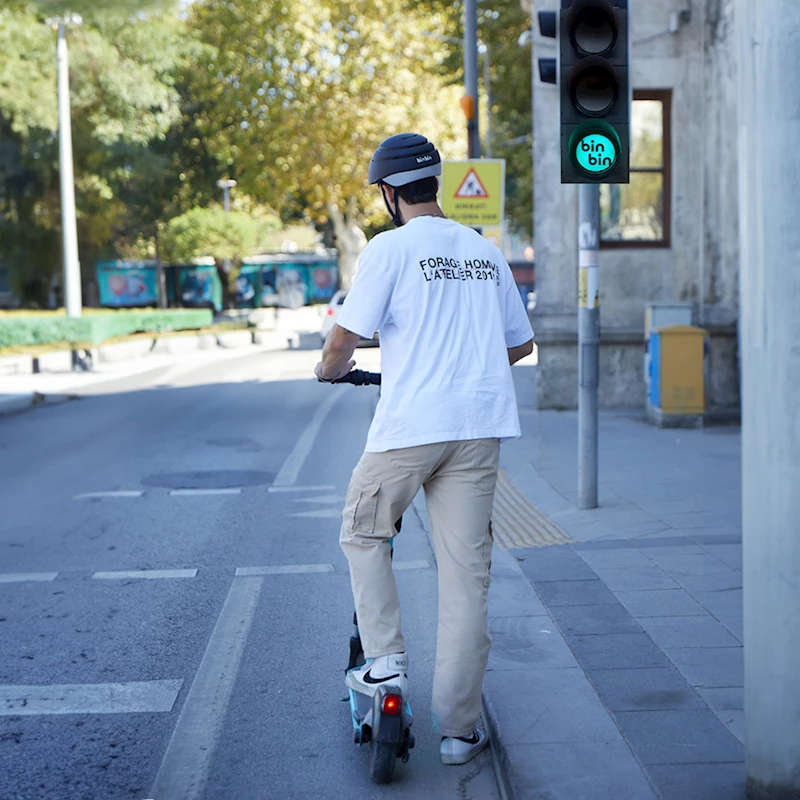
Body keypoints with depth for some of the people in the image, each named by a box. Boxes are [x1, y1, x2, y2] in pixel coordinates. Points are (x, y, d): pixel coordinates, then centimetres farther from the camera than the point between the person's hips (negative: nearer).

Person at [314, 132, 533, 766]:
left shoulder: (391, 248, -2)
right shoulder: (486, 252, 15)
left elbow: (346, 339, -8)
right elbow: (521, 343, 22)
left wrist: (329, 370, 14)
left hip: (410, 422, -4)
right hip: (480, 426, 5)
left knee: (363, 533, 20)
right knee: (466, 571, 5)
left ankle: (386, 659, 12)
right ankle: (458, 727, 9)